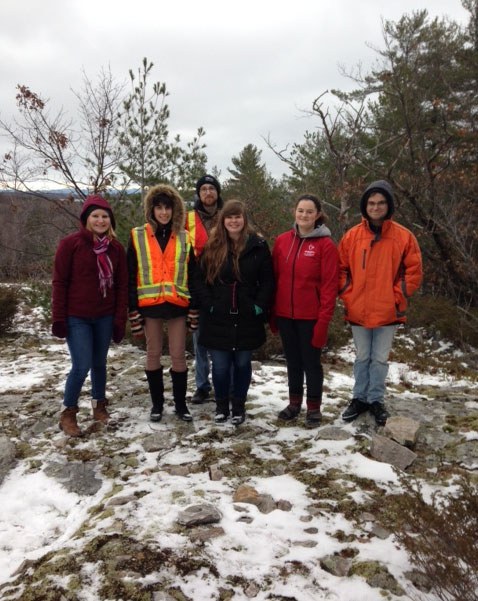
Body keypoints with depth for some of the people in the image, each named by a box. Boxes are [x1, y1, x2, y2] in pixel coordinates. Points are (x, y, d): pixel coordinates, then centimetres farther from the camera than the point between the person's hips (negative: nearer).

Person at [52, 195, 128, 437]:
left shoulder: (116, 248, 3)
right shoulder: (70, 244, -8)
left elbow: (122, 286, 6)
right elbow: (59, 283, -7)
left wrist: (120, 319, 2)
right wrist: (58, 318, -9)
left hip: (104, 317, 4)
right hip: (76, 317, -4)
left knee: (99, 363, 13)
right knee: (81, 366, -8)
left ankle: (99, 406, 31)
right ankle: (68, 414, 12)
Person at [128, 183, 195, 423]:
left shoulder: (184, 238, 7)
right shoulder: (138, 236, 2)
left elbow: (192, 274, 9)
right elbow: (131, 276, 1)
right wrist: (133, 309, -4)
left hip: (177, 304, 1)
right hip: (149, 304, 0)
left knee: (179, 356, 5)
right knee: (153, 354, 10)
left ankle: (180, 404, 19)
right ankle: (157, 404, 24)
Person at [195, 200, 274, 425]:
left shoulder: (258, 245, -2)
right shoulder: (212, 246, 1)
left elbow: (267, 281, 0)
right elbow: (200, 280, 3)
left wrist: (259, 306, -9)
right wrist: (209, 305, -7)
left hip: (247, 318, 0)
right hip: (217, 319, 1)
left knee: (242, 363, 12)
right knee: (220, 365, 7)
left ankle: (239, 406, 28)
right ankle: (221, 405, 28)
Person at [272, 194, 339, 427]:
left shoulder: (325, 244, -9)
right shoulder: (282, 241, 3)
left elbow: (329, 285, -11)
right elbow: (275, 277, 8)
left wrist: (324, 320, -15)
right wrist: (272, 313, 7)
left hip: (310, 316, -4)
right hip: (285, 315, 4)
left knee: (311, 361, 8)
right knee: (293, 361, 16)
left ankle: (314, 407, 23)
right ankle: (294, 402, 31)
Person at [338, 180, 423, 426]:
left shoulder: (403, 236, -4)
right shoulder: (352, 236, 1)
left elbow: (413, 271, -2)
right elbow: (341, 269, 6)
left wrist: (396, 297, -7)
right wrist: (348, 296, -2)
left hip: (388, 311, -1)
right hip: (357, 311, 1)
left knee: (380, 359, 10)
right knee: (362, 358, 14)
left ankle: (376, 400, 25)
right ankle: (359, 398, 28)